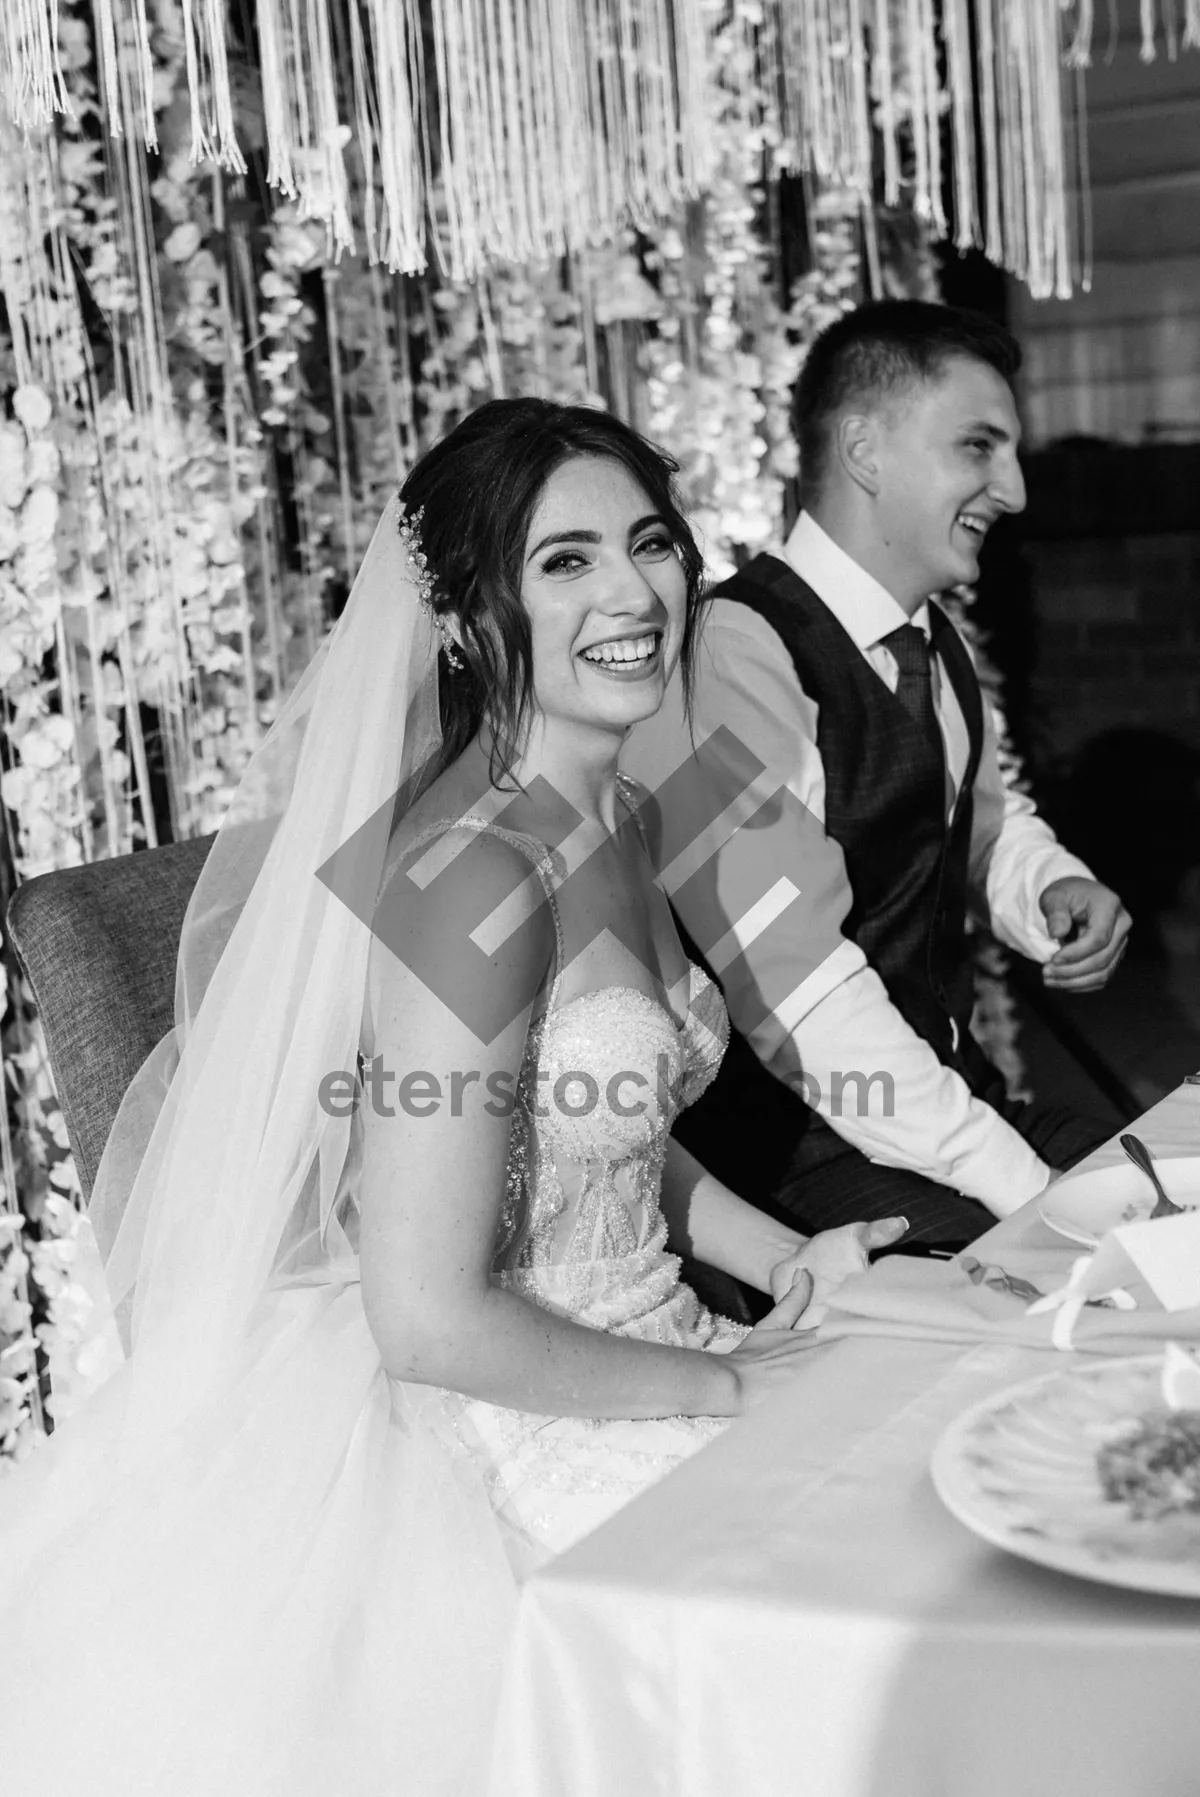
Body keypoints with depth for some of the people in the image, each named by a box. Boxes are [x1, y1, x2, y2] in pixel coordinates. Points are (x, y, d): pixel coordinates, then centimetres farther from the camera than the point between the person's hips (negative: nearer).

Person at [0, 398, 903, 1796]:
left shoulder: (611, 821, 4)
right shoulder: (473, 880, -25)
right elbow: (431, 1322, -25)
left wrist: (784, 1261, 4)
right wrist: (724, 1382, -15)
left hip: (637, 1367, 9)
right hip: (507, 1441, -8)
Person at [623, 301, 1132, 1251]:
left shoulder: (935, 645, 9)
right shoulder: (729, 660, -20)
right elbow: (801, 996, -25)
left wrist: (1056, 888, 1)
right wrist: (1027, 1190, -24)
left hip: (953, 1095, 9)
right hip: (794, 1159, -8)